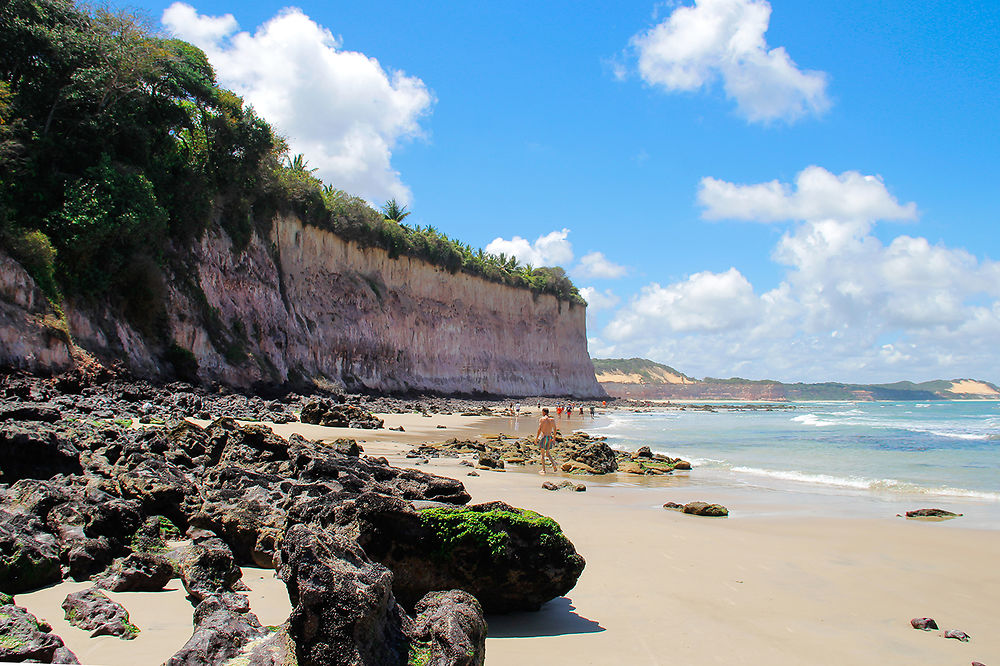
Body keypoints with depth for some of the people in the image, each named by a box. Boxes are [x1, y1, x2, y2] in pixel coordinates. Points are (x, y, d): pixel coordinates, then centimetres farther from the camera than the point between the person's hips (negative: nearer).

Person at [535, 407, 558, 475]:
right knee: (548, 453, 18)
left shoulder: (542, 419, -8)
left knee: (542, 454, 6)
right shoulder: (552, 419, 6)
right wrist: (554, 438, 22)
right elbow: (555, 429, 11)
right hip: (550, 437, 5)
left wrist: (536, 438, -7)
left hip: (544, 437, -5)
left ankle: (543, 470, 6)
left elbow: (539, 429, -13)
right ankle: (554, 465, -2)